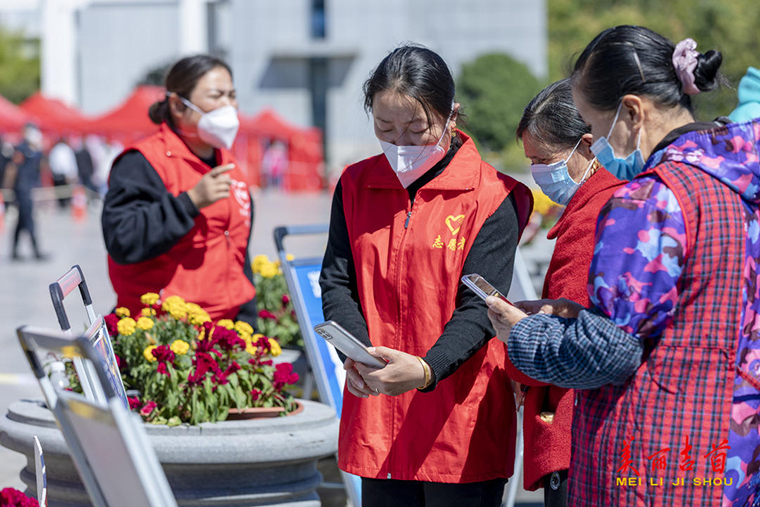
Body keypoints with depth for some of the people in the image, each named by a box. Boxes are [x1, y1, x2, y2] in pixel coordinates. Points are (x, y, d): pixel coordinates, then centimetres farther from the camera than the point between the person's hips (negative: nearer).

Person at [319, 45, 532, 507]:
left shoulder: (491, 197, -7)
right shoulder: (356, 186, 7)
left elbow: (479, 309, -13)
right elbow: (337, 282, 3)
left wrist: (426, 369, -31)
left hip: (461, 418, -4)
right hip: (376, 417, 4)